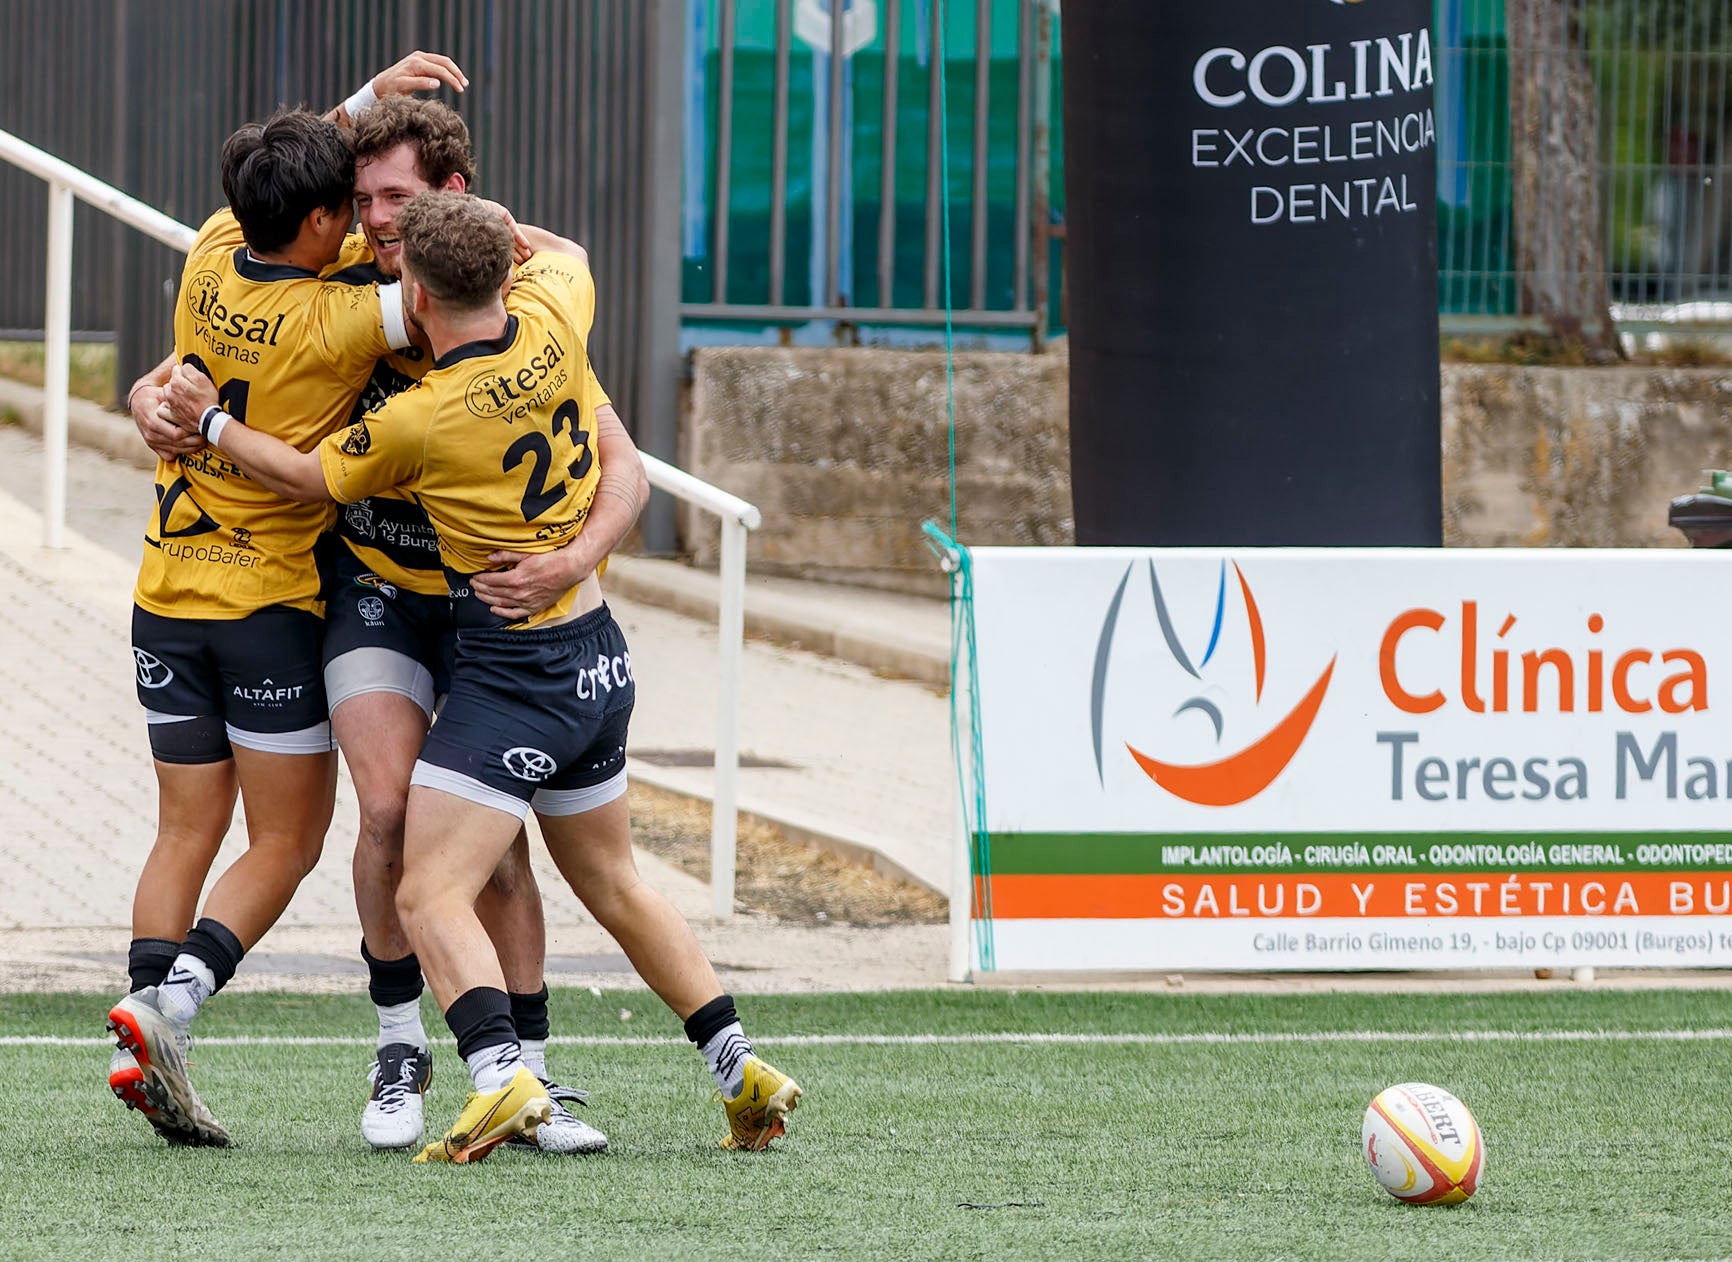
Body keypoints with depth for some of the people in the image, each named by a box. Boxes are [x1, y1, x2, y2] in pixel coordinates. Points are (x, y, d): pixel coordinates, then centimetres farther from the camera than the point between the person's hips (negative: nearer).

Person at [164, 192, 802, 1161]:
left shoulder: (418, 422, -19)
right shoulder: (553, 323, -5)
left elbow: (311, 478, 1)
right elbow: (564, 253, 22)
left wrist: (210, 421, 14)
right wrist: (468, 213, 23)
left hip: (513, 673, -8)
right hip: (600, 658, 8)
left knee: (432, 897, -12)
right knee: (613, 883, 22)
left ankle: (502, 1074, -33)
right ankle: (742, 1068, 23)